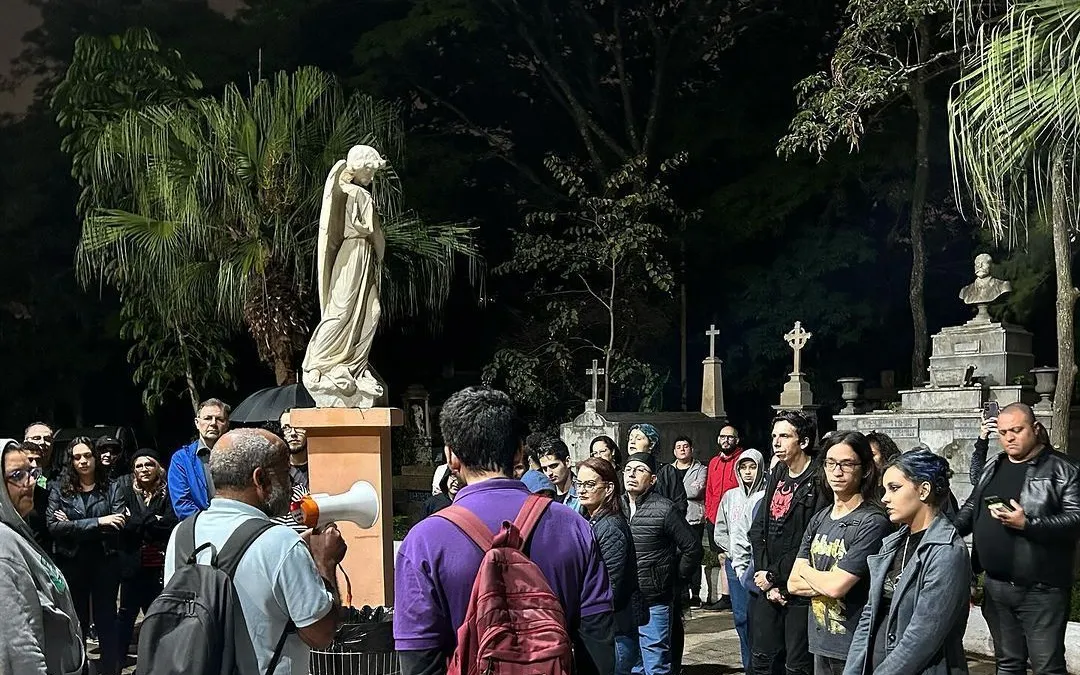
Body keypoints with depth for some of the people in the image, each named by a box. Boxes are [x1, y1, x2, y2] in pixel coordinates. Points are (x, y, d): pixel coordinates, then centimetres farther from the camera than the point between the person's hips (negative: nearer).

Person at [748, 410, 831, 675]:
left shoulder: (819, 482, -14)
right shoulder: (777, 477, 11)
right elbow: (758, 531, 8)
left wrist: (774, 576, -12)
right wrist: (766, 580, -4)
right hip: (769, 589, 7)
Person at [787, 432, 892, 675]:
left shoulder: (874, 523, -15)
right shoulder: (819, 520, 8)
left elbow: (836, 586, -20)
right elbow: (793, 584, 4)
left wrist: (806, 570, -1)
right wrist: (826, 581, -13)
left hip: (856, 649, -7)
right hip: (820, 645, 7)